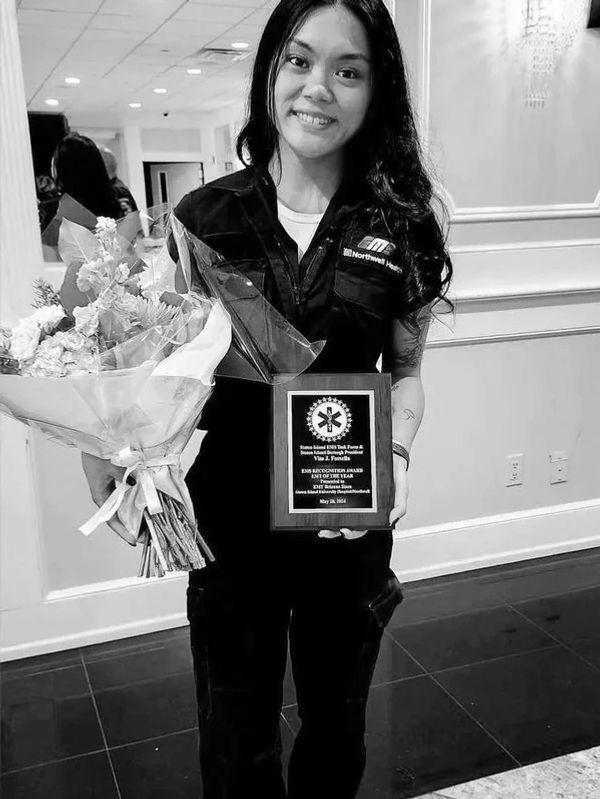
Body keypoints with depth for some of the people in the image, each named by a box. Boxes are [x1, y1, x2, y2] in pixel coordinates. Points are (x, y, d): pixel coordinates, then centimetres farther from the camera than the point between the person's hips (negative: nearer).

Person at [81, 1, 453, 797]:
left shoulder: (402, 226, -3)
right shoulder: (204, 216, -6)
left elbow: (405, 370, 5)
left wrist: (398, 454, -13)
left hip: (351, 524, 1)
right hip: (231, 525, -1)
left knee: (337, 719, 23)